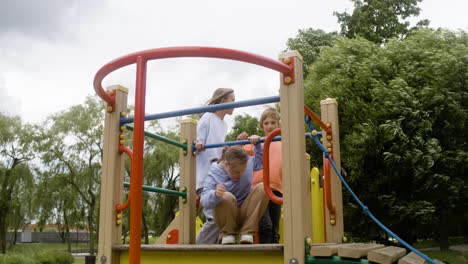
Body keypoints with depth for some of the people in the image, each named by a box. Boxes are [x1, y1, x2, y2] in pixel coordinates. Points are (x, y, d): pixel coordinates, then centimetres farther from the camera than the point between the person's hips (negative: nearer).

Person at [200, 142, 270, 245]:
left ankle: (247, 233, -19)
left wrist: (257, 145, 3)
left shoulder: (248, 162, -2)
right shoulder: (214, 174, -16)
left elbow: (259, 161, 21)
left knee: (263, 187, -22)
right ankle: (227, 234, -10)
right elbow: (204, 200, -28)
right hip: (227, 216, -4)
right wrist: (215, 195, -51)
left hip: (245, 213, 4)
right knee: (227, 197, -39)